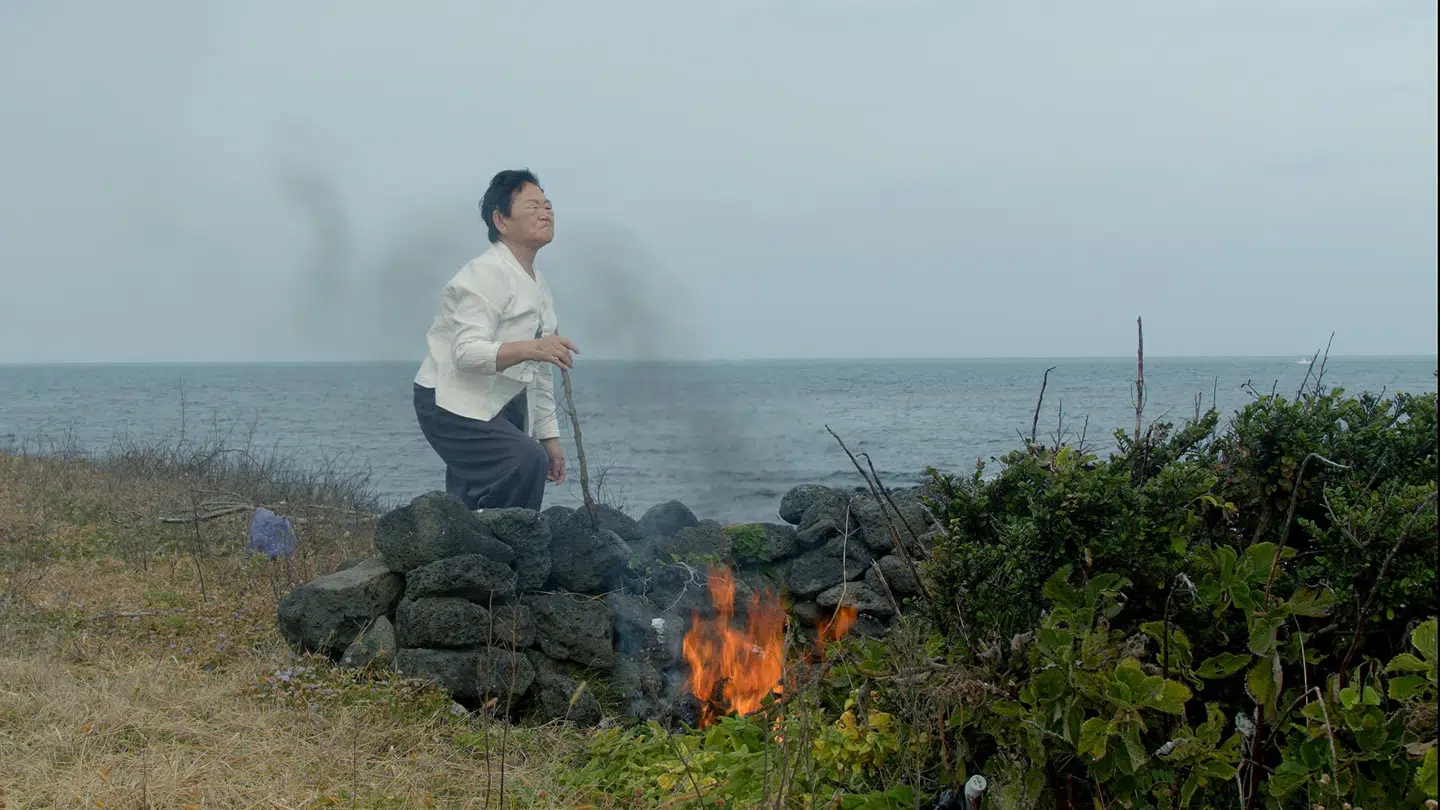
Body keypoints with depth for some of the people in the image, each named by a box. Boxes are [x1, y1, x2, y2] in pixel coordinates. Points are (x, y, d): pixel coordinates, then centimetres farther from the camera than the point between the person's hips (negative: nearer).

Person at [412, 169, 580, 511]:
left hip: (500, 407, 10)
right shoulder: (485, 274, -15)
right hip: (454, 403, -10)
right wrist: (530, 348, -42)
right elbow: (468, 352, -27)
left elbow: (540, 372, 21)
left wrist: (549, 436, 18)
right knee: (526, 461, -30)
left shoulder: (539, 286, 16)